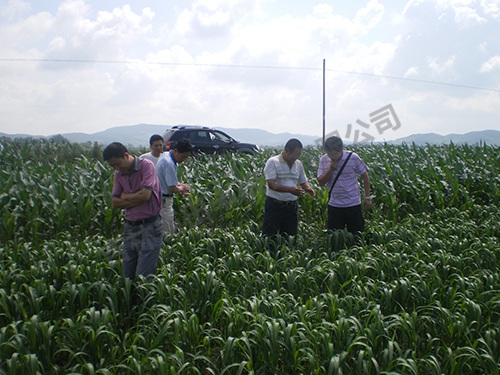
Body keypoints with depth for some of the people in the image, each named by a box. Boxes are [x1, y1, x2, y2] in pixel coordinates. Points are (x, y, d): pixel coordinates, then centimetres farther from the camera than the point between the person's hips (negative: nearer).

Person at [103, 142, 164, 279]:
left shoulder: (146, 166, -11)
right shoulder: (118, 174, 8)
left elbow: (144, 195, -20)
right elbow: (115, 202, 3)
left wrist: (125, 196, -3)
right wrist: (136, 199, -10)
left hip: (149, 227, -6)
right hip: (130, 227, 6)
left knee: (143, 277, -6)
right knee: (127, 276, 9)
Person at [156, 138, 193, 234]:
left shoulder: (166, 155, 7)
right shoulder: (169, 164, -26)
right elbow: (172, 189, -26)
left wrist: (180, 185, 5)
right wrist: (182, 188, -6)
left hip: (161, 198, 10)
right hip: (164, 200, -10)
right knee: (169, 232, -4)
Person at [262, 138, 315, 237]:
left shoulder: (298, 164, 10)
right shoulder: (273, 162, -10)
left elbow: (303, 181, 20)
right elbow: (271, 184, -19)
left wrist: (308, 188, -4)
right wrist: (290, 190, -30)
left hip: (292, 206, 6)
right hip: (274, 206, -6)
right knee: (270, 237, -1)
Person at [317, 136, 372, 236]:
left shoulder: (353, 158, -9)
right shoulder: (323, 160, -2)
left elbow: (365, 176, 2)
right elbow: (321, 182, -4)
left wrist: (367, 197, 2)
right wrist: (331, 169, -18)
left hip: (353, 205, -2)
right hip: (334, 205, 2)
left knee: (357, 234, 6)